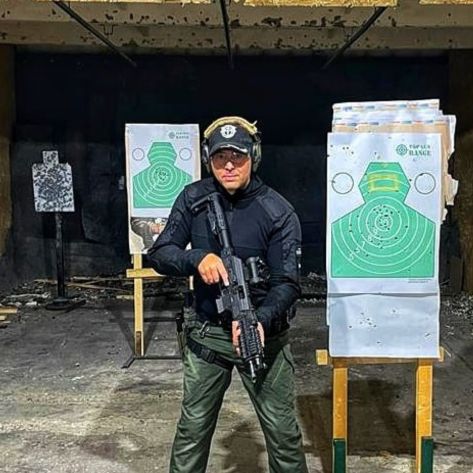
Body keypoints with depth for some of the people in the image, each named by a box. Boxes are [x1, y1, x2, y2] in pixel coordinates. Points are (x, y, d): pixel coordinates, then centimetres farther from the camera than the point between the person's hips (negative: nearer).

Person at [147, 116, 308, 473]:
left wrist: (261, 320, -34)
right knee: (192, 428, 11)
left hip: (264, 333, -2)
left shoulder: (278, 212, -12)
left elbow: (287, 283, -15)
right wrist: (197, 258, -24)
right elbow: (159, 253, -4)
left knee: (283, 431, 6)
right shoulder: (193, 199, -4)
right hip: (207, 333, 2)